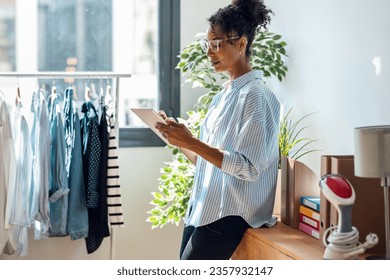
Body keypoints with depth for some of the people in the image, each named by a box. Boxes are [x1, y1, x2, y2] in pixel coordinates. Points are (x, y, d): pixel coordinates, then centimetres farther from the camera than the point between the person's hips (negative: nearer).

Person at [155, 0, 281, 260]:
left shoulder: (255, 95, -13)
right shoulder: (225, 94, 14)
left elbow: (249, 168, -20)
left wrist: (191, 142, -23)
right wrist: (178, 138, 2)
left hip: (229, 215, -8)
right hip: (203, 207, 8)